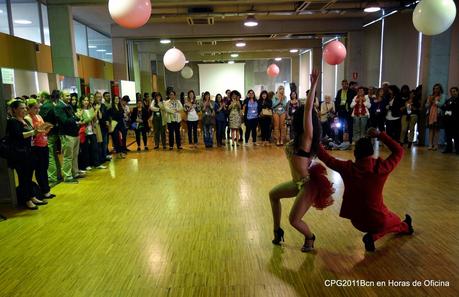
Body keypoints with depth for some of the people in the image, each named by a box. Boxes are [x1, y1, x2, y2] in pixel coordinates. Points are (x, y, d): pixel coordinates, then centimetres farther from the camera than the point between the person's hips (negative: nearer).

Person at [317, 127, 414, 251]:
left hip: (357, 221, 2)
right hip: (378, 220, -1)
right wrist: (380, 134, -4)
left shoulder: (348, 168, -16)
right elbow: (399, 151, -4)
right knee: (395, 221, 33)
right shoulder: (381, 168, -19)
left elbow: (328, 159, -2)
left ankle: (372, 235, 12)